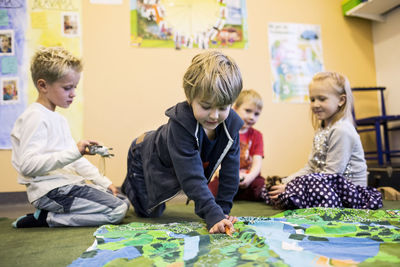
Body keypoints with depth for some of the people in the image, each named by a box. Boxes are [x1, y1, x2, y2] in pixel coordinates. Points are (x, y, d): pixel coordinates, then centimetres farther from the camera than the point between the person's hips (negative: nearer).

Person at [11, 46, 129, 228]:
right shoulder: (35, 117, -11)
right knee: (117, 211, -17)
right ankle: (46, 218, -9)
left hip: (68, 186, 10)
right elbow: (28, 165, -23)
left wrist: (103, 182, 13)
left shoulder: (59, 119, 19)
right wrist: (74, 151, -28)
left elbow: (75, 159, 23)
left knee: (124, 202, 9)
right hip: (50, 191, -10)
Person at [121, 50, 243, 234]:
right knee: (149, 212, 4)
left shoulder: (231, 123, -25)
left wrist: (223, 209, -18)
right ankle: (128, 186, 30)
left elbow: (230, 170, -18)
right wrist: (213, 216, -50)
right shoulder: (180, 124, -43)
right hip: (144, 156, -5)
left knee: (158, 209, 21)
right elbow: (192, 177, -46)